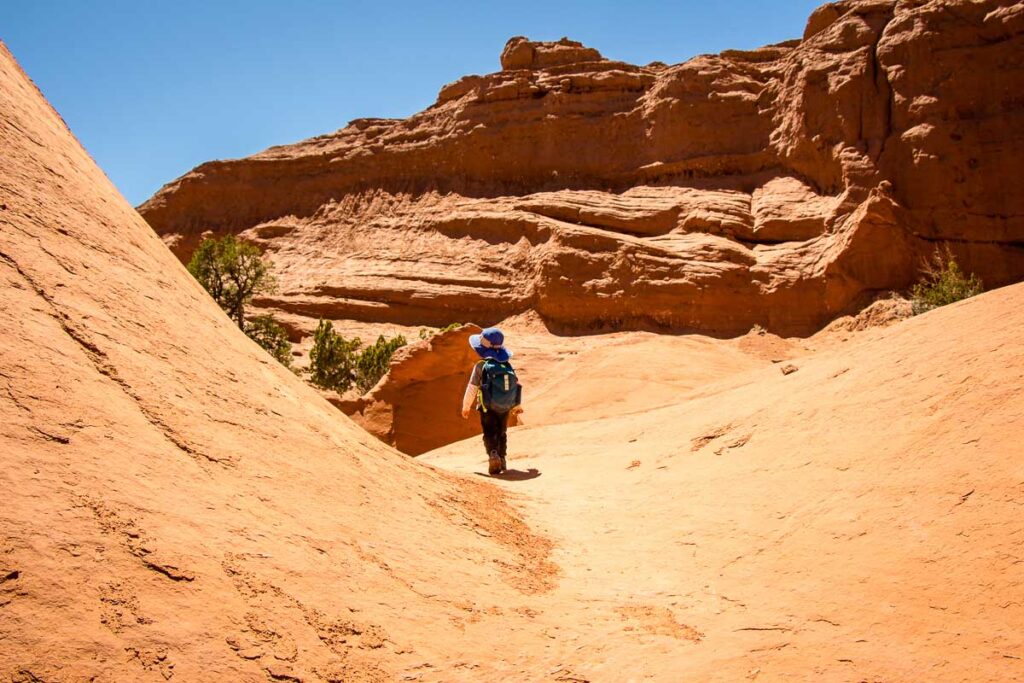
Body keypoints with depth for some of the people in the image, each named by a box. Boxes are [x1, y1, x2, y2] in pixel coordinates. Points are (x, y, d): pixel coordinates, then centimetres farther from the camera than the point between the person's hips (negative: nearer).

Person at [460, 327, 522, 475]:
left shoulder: (481, 366, -12)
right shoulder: (508, 365, 1)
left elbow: (472, 388, -7)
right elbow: (516, 384, 8)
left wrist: (466, 407, 7)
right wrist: (517, 406, 23)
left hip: (488, 407, -4)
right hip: (505, 407, 4)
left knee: (489, 433, 4)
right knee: (502, 433, 20)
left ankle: (493, 454, -20)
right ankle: (502, 459, 24)